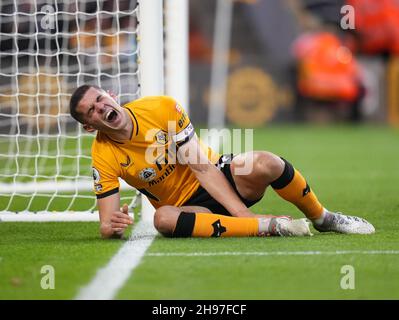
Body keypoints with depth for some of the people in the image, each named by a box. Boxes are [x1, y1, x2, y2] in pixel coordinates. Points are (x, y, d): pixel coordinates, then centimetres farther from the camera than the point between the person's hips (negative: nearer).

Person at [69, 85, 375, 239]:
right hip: (188, 206, 0)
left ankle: (321, 217, -5)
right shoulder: (104, 157, -11)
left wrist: (242, 211, -21)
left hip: (218, 177, 1)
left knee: (263, 163, -33)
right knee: (163, 218, -39)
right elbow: (107, 223, -11)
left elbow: (202, 166, -13)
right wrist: (111, 226, -38)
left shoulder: (162, 107, -11)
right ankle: (272, 226, -38)